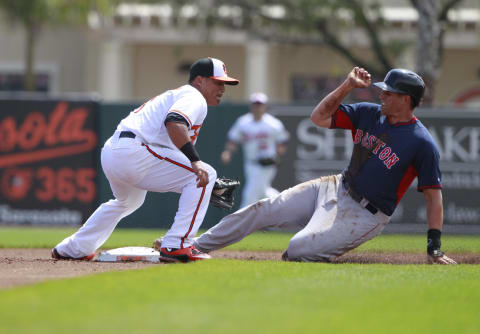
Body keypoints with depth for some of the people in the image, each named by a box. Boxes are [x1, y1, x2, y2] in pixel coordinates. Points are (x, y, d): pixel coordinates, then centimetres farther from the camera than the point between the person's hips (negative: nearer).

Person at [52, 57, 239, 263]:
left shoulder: (175, 94, 30)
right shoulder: (194, 97, -1)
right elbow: (174, 123, -23)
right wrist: (194, 161, -29)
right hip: (135, 153, -11)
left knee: (129, 201, 39)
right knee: (206, 173, -8)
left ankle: (75, 248, 41)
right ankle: (177, 246, -14)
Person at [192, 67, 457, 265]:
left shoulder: (422, 144, -17)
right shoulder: (368, 114, 2)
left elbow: (433, 194, -15)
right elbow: (320, 117, 3)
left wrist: (434, 248, -20)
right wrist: (347, 86, -9)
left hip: (364, 216, -7)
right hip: (334, 189, 7)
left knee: (298, 249, -25)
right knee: (261, 211, 1)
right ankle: (196, 247, 10)